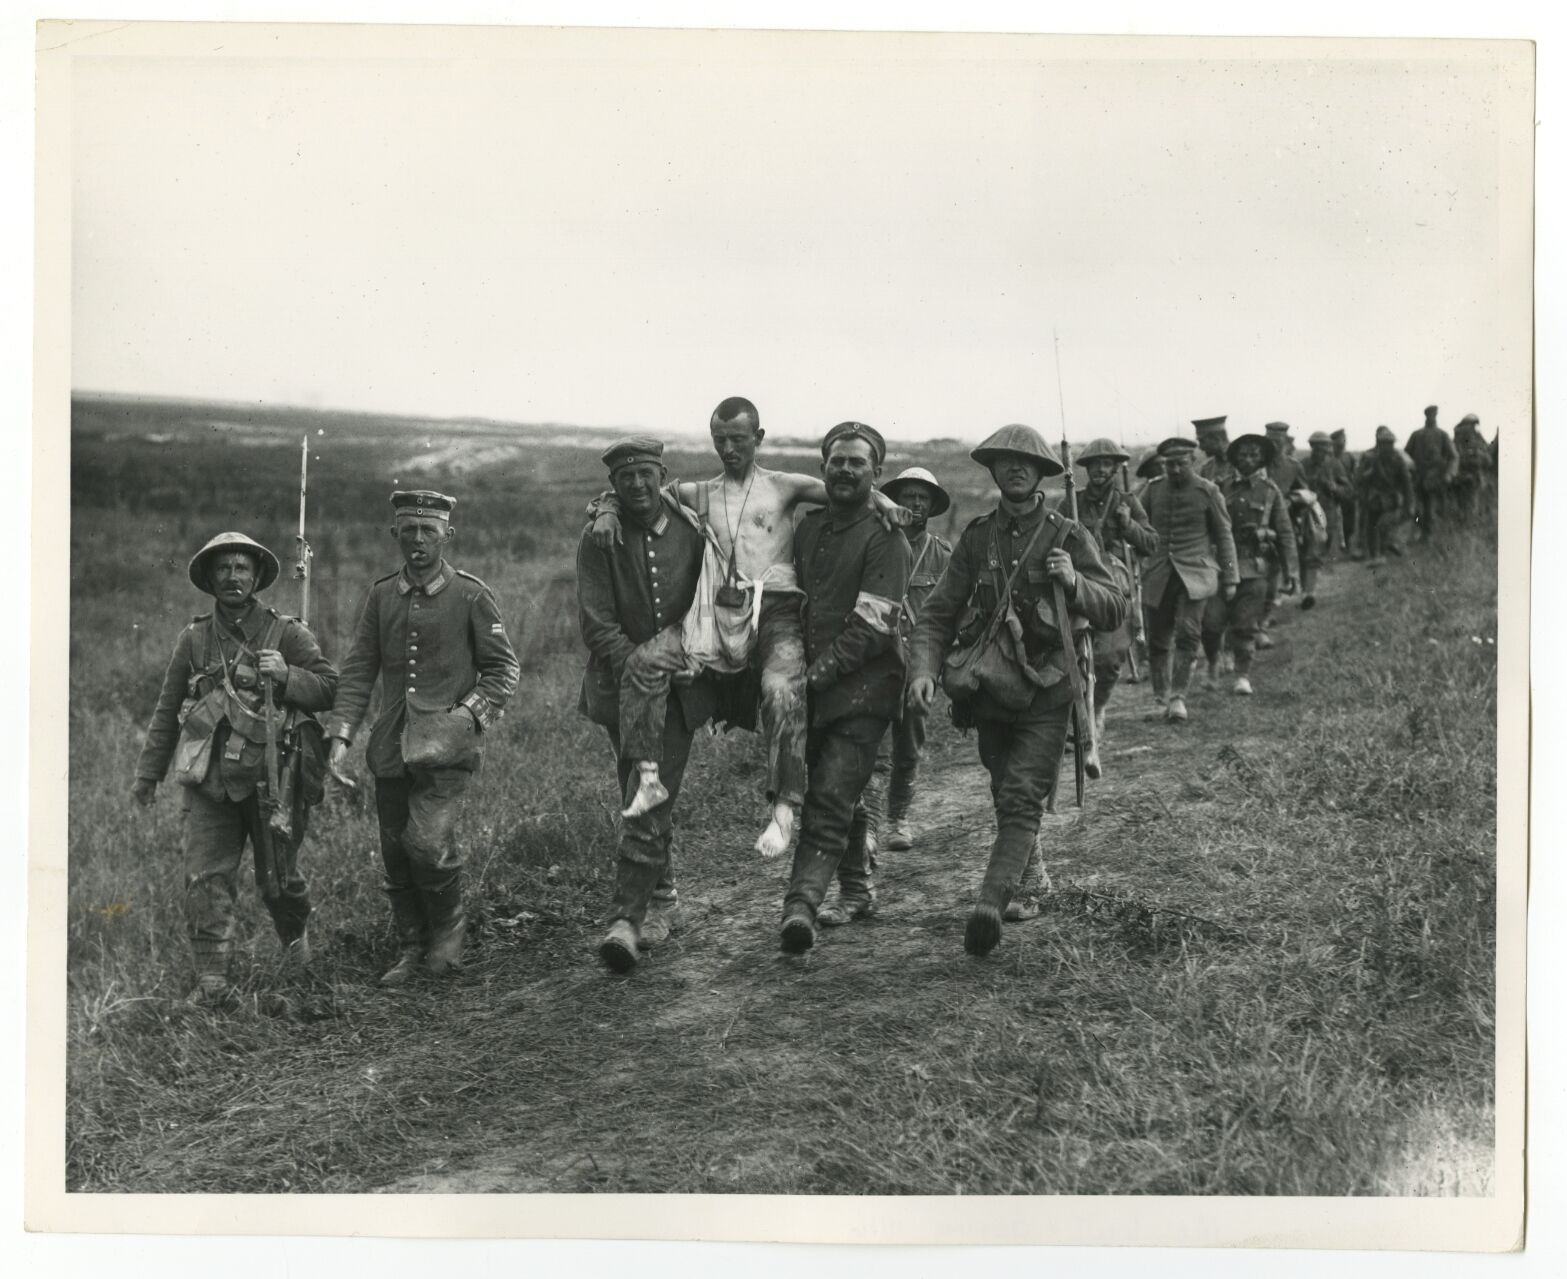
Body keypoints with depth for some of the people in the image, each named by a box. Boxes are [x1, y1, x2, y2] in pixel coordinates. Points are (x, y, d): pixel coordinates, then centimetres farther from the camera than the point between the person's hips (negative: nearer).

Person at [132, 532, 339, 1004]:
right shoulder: (194, 639, 7)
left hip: (273, 778, -2)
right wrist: (147, 773, 18)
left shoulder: (287, 634, -1)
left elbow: (330, 689, -1)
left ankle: (295, 933, 40)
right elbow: (167, 711, 15)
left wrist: (286, 675, -20)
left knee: (278, 878, 10)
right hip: (210, 782, 2)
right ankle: (211, 978, -1)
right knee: (205, 878, -7)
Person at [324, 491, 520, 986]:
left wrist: (470, 715, -12)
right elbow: (358, 670, 8)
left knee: (427, 840, -18)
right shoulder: (382, 595, 9)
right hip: (392, 744, 4)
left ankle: (449, 926, 8)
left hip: (445, 741, -4)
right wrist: (340, 735, -2)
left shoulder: (471, 595, -1)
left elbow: (503, 668, 2)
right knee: (395, 850, 7)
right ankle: (411, 950, 23)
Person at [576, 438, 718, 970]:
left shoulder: (693, 531, -1)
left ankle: (627, 918, -14)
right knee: (643, 801, 12)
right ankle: (662, 898, 30)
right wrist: (631, 657, -25)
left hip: (680, 685, -1)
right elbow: (594, 621, -10)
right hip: (621, 684, 1)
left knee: (650, 803, -12)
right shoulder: (598, 540, -3)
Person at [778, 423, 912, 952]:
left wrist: (821, 671, -18)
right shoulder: (808, 529, 14)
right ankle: (857, 886, 31)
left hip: (863, 687, -7)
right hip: (811, 684, 7)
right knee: (828, 794, 14)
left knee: (831, 797, -15)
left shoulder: (886, 539, -7)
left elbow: (872, 625, -14)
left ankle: (802, 904, -23)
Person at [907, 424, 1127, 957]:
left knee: (1021, 799, -16)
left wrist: (1074, 582, -19)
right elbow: (937, 614, 3)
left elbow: (1116, 610, 0)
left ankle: (992, 902, -26)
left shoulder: (1068, 537, 0)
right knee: (1007, 799, 14)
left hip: (1046, 694, -3)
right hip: (989, 691, 3)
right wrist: (924, 670, -13)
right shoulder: (976, 537, 6)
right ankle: (1028, 878, 37)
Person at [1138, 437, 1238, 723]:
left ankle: (1178, 697, -14)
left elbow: (1224, 536, 6)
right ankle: (1160, 698, 18)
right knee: (1158, 640, 4)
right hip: (1158, 574, 3)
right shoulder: (1154, 491, 8)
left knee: (1188, 633, -17)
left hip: (1195, 573, -3)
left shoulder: (1207, 492, 0)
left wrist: (1229, 579, 5)